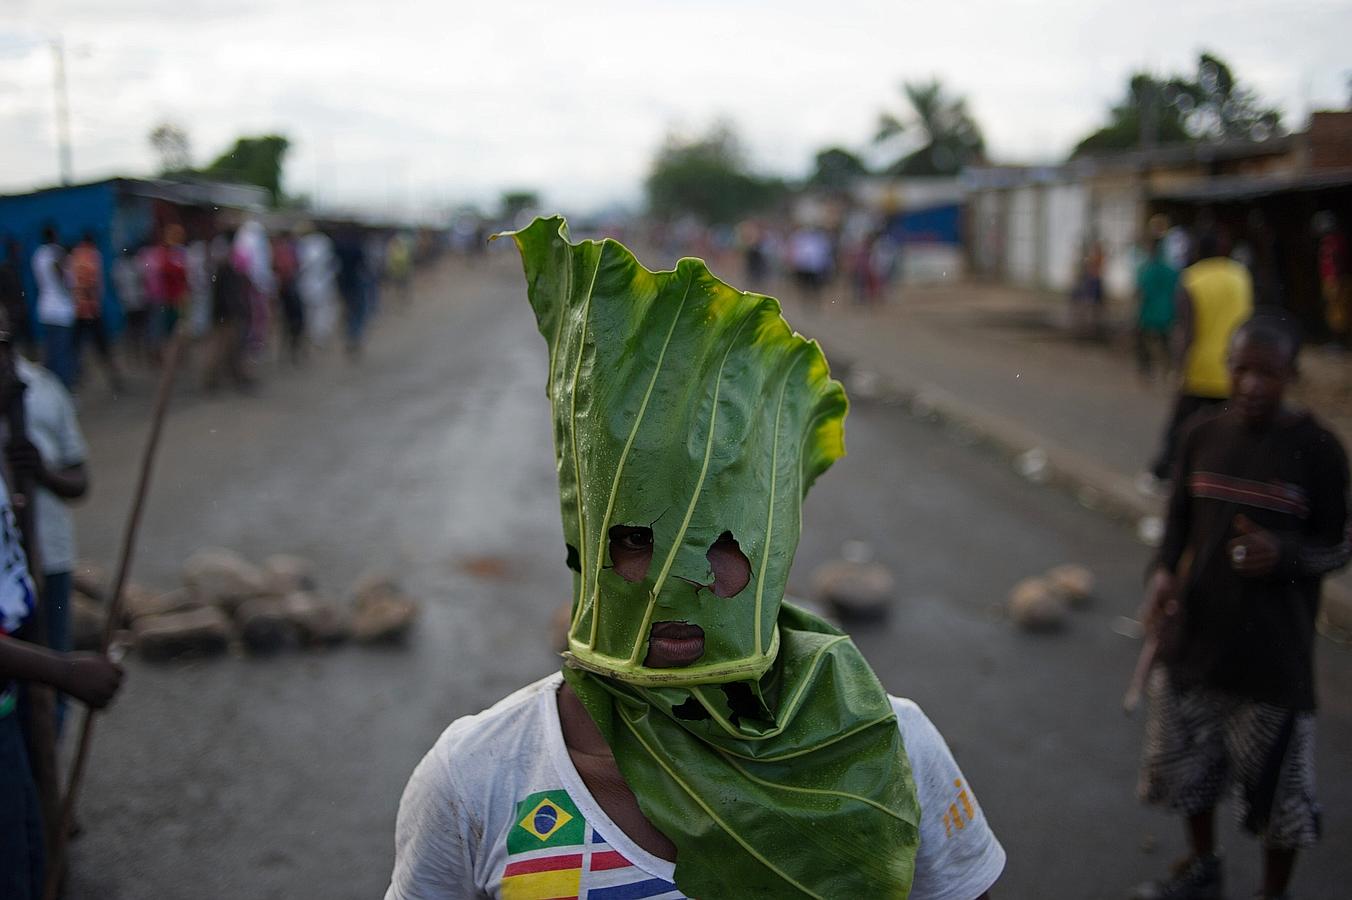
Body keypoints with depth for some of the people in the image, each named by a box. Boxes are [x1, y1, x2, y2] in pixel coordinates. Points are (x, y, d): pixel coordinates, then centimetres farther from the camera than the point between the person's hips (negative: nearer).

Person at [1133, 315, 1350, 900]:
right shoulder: (1202, 439, -1)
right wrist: (1163, 573, -9)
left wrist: (1283, 553, -23)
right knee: (1185, 762, 20)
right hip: (1196, 633, 4)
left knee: (1276, 785, 7)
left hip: (1274, 651, -4)